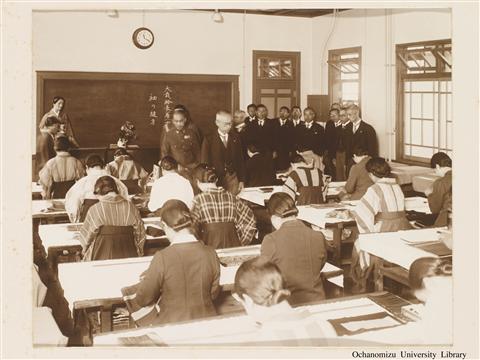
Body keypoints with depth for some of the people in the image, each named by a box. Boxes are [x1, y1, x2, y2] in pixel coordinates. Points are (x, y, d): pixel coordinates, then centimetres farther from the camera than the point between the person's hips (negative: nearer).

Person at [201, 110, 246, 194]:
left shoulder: (235, 138, 5)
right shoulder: (208, 140, -4)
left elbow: (240, 160, 8)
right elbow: (205, 163, -3)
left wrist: (241, 180, 5)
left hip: (233, 179, 2)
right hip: (215, 180, -2)